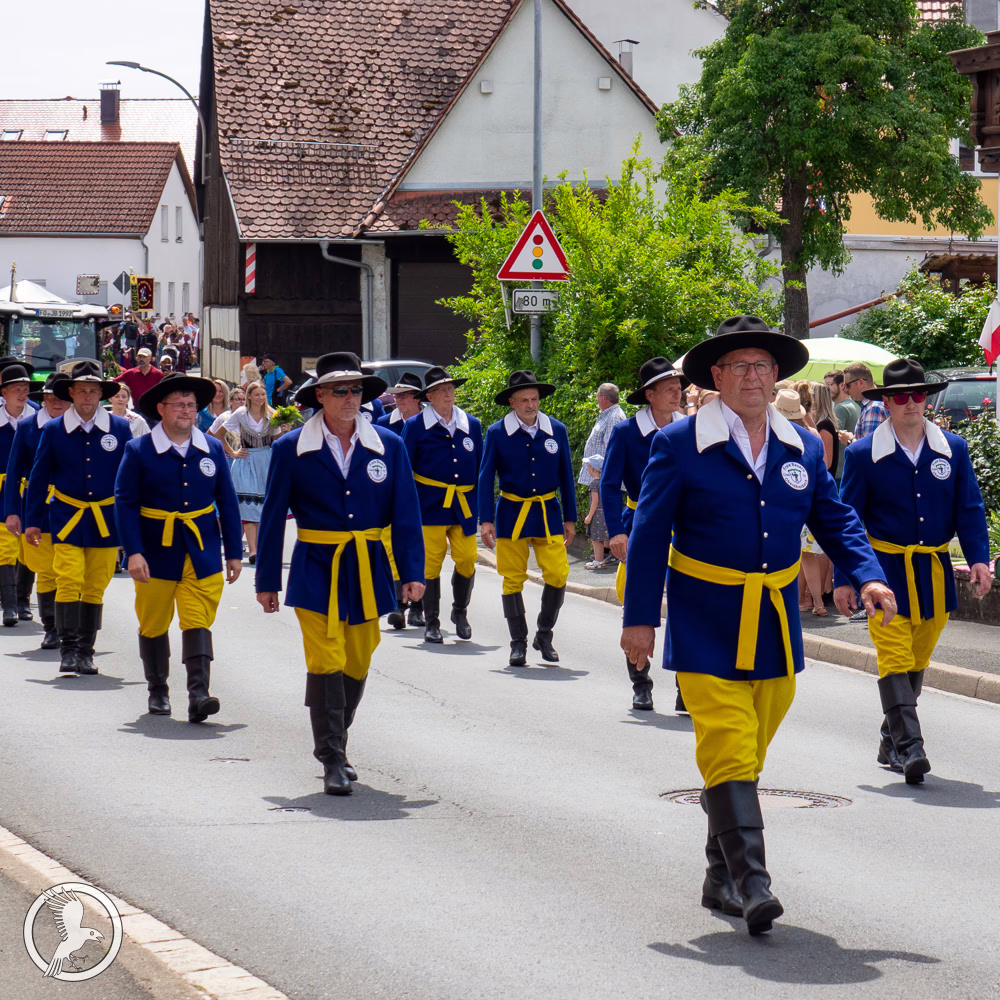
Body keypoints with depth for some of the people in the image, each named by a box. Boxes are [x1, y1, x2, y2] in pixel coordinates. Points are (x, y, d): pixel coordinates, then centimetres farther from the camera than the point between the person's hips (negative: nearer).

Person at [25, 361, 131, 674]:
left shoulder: (120, 428, 2)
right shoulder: (53, 430, 1)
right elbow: (39, 478, 7)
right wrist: (33, 521, 5)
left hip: (106, 521, 1)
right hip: (66, 519, -1)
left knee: (95, 589, 5)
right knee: (68, 584, -12)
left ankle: (86, 652, 15)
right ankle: (68, 650, -5)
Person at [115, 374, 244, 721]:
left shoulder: (213, 449, 5)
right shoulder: (139, 451, -3)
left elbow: (228, 503, 10)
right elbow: (125, 504, -5)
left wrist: (234, 552, 8)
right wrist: (133, 552, -14)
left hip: (203, 553, 1)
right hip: (157, 552, -1)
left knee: (198, 624, -9)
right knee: (154, 624, 10)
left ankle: (198, 694, -15)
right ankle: (158, 691, 25)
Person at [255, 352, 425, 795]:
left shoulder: (389, 446, 3)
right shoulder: (291, 450, -2)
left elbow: (406, 514, 4)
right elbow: (273, 517, 2)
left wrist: (412, 573, -3)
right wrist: (267, 581, 3)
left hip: (368, 571, 3)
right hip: (316, 571, -3)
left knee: (357, 664, 11)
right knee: (326, 662, -10)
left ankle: (335, 745, 30)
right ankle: (332, 760, -3)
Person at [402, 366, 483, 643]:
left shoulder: (472, 425, 12)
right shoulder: (415, 426, 2)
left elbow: (480, 467, 17)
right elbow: (403, 468, 3)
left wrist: (483, 506, 14)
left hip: (464, 505, 3)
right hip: (430, 504, -2)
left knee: (468, 559, -5)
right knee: (431, 562, -3)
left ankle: (460, 612, 20)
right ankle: (431, 622, 9)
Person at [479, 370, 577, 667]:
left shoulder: (557, 430, 4)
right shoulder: (497, 433, -2)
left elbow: (566, 476, 10)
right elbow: (486, 478, 1)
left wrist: (570, 518, 10)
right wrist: (486, 520, -5)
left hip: (548, 511, 1)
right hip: (511, 513, -1)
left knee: (558, 575, -8)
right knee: (513, 580, 1)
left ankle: (544, 635, 12)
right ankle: (518, 643, 13)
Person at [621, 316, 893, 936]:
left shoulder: (803, 448, 9)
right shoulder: (679, 445, -4)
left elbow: (836, 520, 15)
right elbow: (649, 535, -3)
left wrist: (868, 576, -3)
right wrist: (640, 618, -6)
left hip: (776, 627, 5)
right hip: (706, 627, -5)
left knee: (749, 752, 12)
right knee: (729, 750, -14)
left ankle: (721, 879, 23)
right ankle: (750, 882, -17)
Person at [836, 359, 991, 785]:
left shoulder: (954, 450, 5)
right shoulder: (863, 455, -3)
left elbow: (970, 510, 7)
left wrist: (978, 558, -7)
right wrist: (843, 577, -1)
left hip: (934, 574, 4)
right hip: (886, 571, -4)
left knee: (917, 660, 13)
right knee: (894, 658, -13)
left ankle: (891, 742, 28)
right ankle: (908, 748, -16)